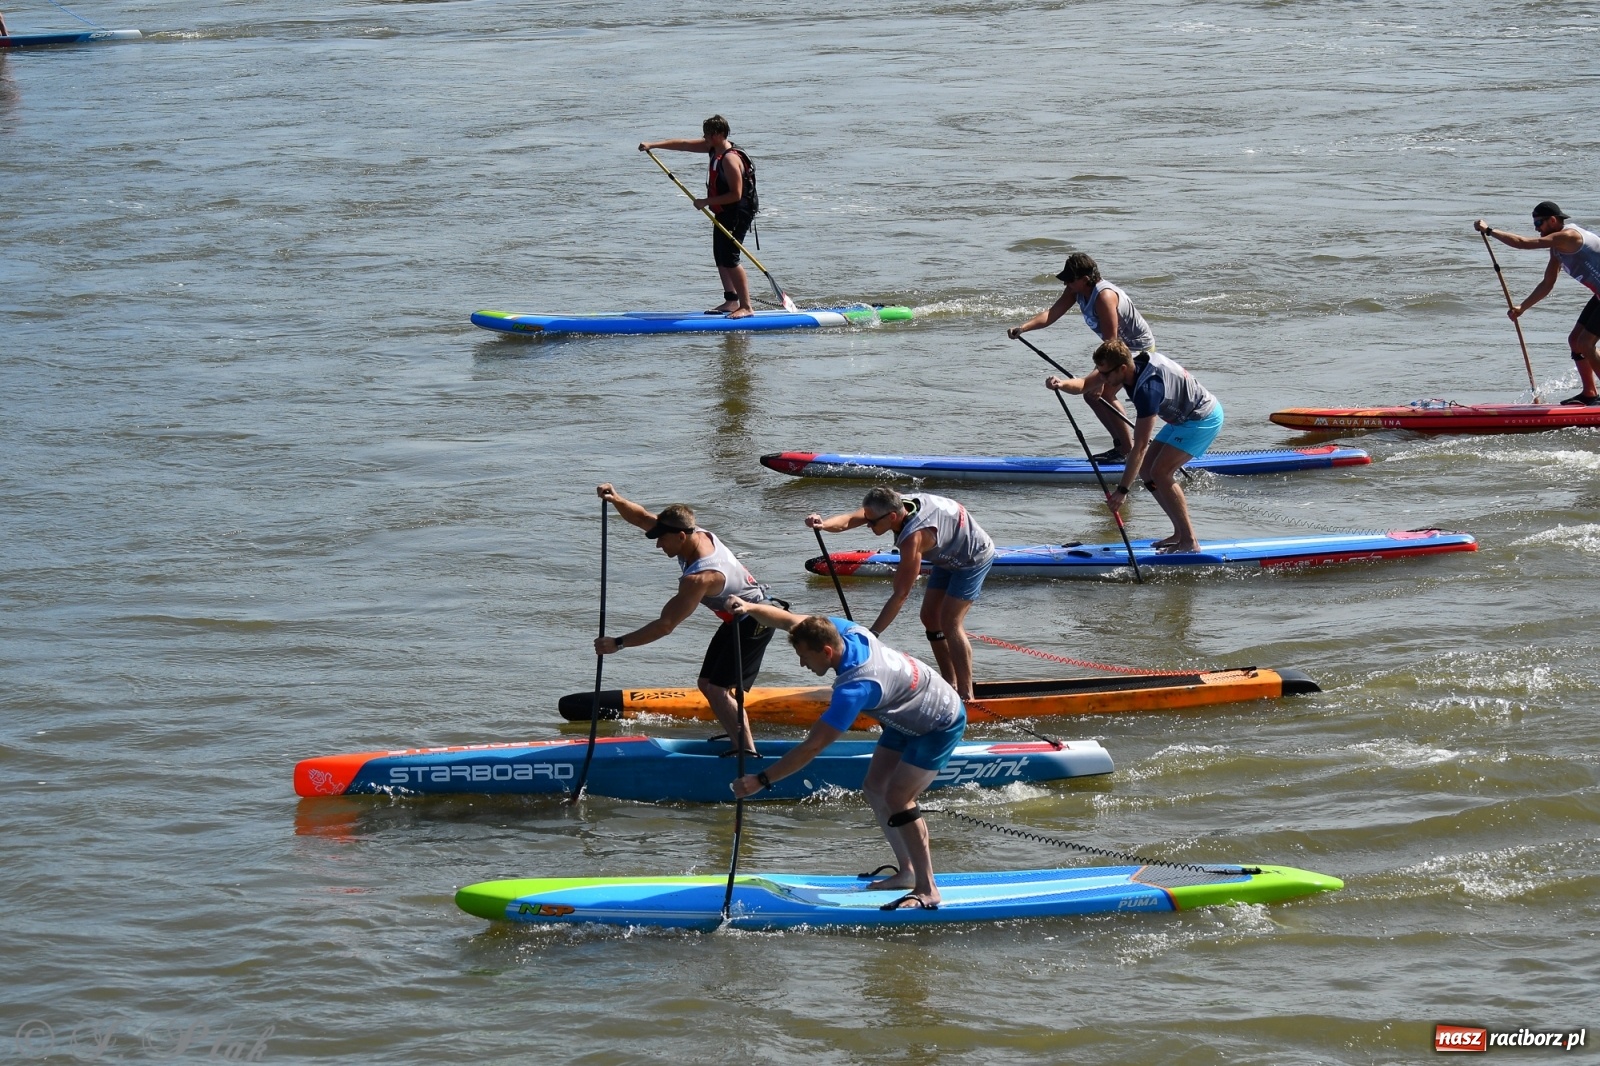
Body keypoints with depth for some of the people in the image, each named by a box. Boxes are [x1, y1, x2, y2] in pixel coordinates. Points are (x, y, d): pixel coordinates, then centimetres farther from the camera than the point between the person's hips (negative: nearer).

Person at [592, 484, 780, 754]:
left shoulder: (699, 577, -33)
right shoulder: (696, 533, -8)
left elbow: (665, 625, -32)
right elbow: (642, 518, -1)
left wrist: (618, 643, -28)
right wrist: (617, 501, -21)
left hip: (754, 623, -10)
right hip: (738, 620, 10)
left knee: (718, 689, -18)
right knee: (707, 684, 9)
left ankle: (747, 752, -25)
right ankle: (739, 741, 9)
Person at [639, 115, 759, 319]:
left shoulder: (730, 159, -25)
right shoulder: (713, 147, 3)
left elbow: (736, 195, -26)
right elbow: (683, 145, 11)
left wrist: (707, 201, -20)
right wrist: (653, 145, 8)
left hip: (738, 214, -10)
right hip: (723, 214, 10)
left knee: (729, 260, -14)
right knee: (720, 258, 13)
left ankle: (746, 307, -13)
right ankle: (731, 301, 19)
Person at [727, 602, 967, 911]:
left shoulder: (855, 687, -37)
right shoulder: (845, 630, -16)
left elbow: (812, 747, -37)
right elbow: (789, 621, -6)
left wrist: (761, 780, -35)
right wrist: (750, 608, -25)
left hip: (941, 725, -10)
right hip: (909, 719, 10)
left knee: (897, 797, -17)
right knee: (875, 787, 7)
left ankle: (927, 891, -12)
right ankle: (908, 871, 16)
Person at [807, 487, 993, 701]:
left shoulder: (914, 537, -39)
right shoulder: (894, 505, -17)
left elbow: (900, 594, -37)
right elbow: (848, 520, -29)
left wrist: (870, 635, -35)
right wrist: (823, 524, -52)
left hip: (974, 558, -9)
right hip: (950, 558, 9)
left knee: (950, 622, -14)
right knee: (930, 617, 8)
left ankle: (966, 696, -8)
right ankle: (950, 686, 15)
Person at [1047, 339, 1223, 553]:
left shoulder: (1147, 388, -33)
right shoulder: (1129, 365, -9)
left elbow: (1140, 446, -32)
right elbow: (1084, 384, -6)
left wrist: (1122, 489, -29)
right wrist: (1062, 383, -29)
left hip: (1204, 418, -10)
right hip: (1183, 418, 10)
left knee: (1160, 472, -18)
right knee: (1147, 468, 5)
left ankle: (1189, 541, -13)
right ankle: (1180, 533, 11)